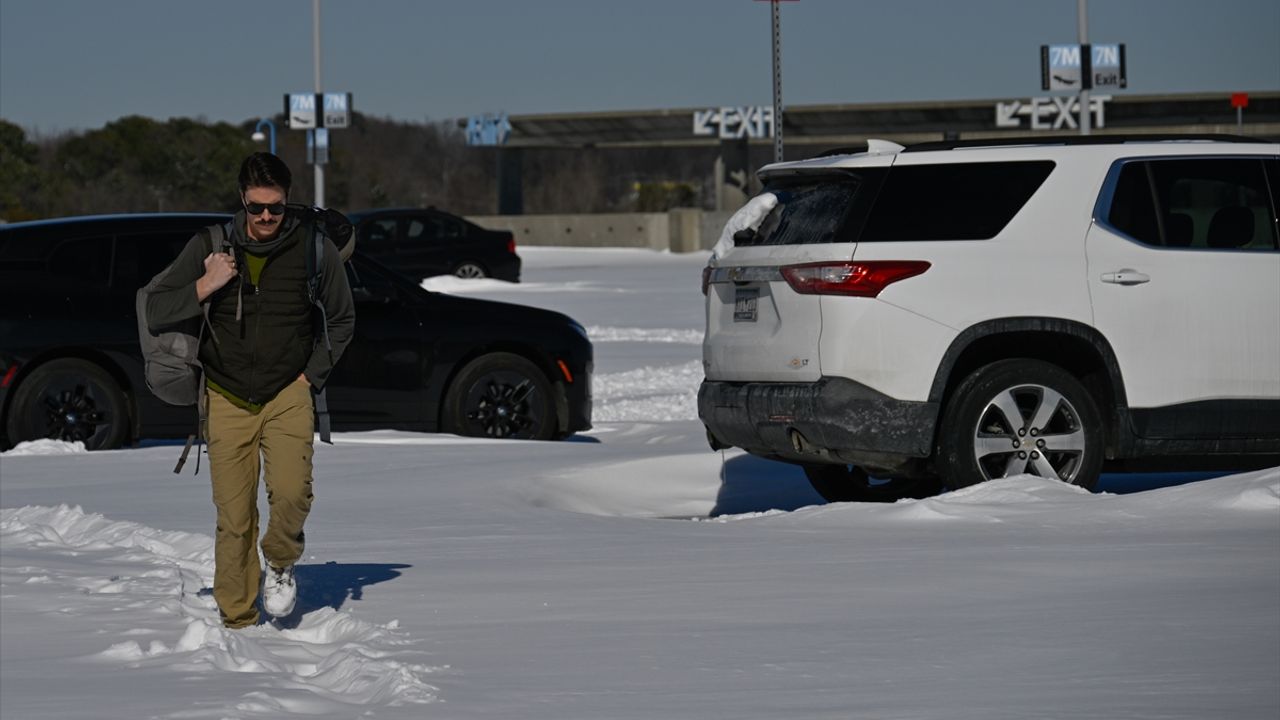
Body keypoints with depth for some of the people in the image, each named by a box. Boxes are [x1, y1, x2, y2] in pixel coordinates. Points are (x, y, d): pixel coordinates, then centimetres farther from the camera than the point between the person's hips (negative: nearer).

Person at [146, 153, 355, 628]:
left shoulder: (313, 248, -3)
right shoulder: (211, 246, -2)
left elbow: (341, 320, 12)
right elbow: (156, 312, -1)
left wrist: (311, 375, 2)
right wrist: (206, 285, -15)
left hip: (288, 393, 0)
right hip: (228, 397, 1)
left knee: (291, 492, -22)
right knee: (233, 516, -3)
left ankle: (280, 564, 8)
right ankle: (237, 620, 10)